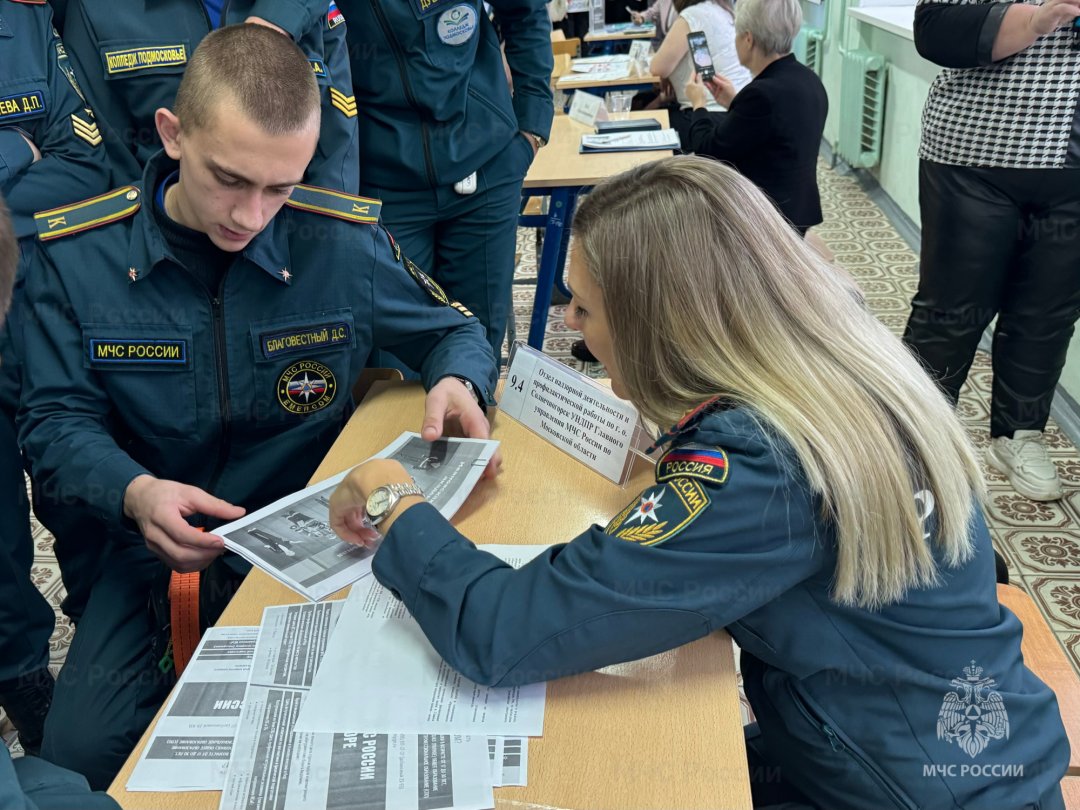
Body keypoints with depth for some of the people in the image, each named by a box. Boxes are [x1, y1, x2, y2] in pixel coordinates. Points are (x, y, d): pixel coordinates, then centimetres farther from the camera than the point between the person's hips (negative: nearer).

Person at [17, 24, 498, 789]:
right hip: (153, 549, 1)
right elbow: (56, 421, -4)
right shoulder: (73, 254, -8)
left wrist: (458, 381, -20)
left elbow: (454, 329, 5)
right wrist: (136, 493, -25)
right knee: (82, 750, -15)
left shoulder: (344, 243, -10)